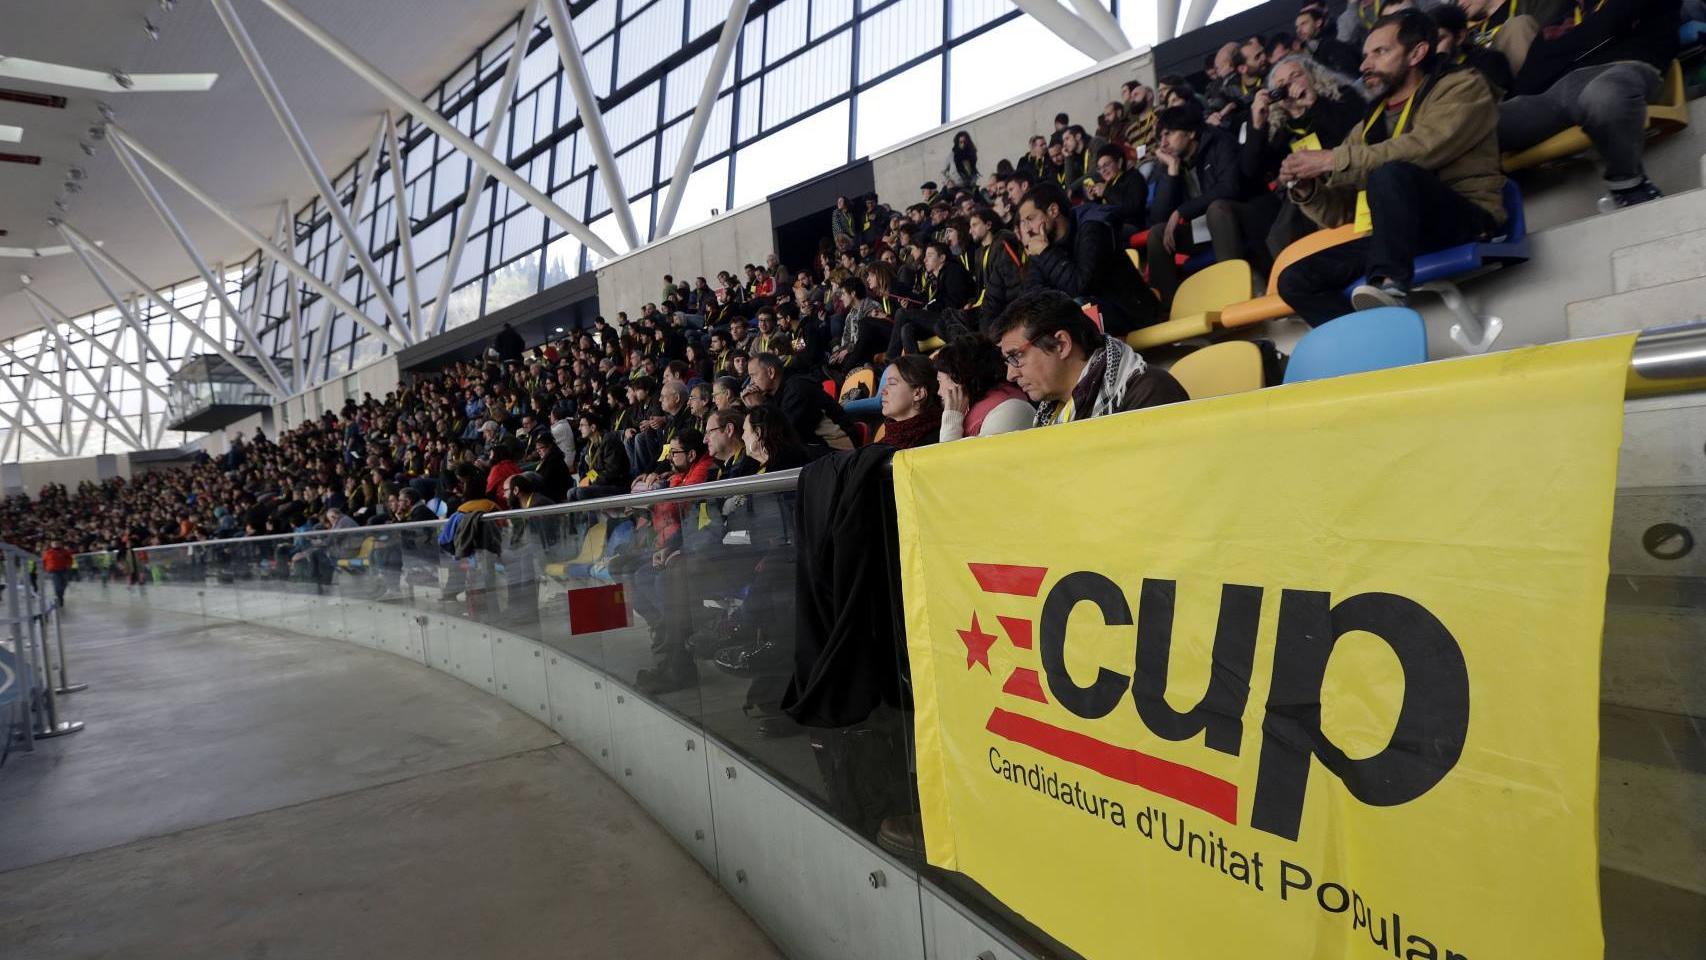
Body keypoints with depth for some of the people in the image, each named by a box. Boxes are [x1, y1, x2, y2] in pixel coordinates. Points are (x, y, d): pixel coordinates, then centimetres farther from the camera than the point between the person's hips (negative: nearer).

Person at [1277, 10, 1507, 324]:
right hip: (1397, 234, 6)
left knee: (1391, 173, -34)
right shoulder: (1371, 124, 20)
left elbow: (1421, 150, -18)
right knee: (1295, 280, -9)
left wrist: (1332, 161, -16)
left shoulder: (1461, 86, 5)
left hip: (1465, 220, -6)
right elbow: (1343, 211, 15)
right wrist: (1307, 188, -4)